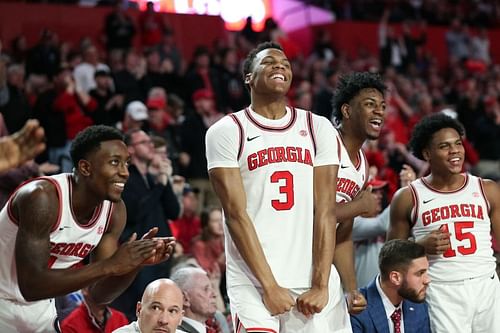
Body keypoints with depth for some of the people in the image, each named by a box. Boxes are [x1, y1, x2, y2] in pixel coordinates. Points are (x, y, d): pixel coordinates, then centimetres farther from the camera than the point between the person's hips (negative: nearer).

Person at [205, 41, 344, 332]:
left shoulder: (319, 128, 9)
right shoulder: (227, 132, 0)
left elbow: (325, 212, 2)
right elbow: (236, 214, -6)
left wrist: (321, 285, -7)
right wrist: (269, 286, -13)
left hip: (313, 279, 3)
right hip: (253, 282, -3)